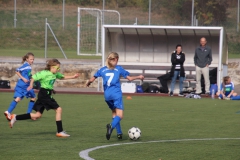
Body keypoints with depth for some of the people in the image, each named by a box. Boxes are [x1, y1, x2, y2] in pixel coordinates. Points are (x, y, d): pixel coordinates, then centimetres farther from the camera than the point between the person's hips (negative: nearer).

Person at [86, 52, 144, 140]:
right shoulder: (119, 68, 5)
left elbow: (91, 79, 11)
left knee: (114, 112, 22)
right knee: (120, 115, -10)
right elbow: (130, 78, 6)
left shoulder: (102, 69, 12)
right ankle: (111, 126, -41)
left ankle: (119, 133, 19)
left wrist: (88, 83, 33)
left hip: (107, 95, 4)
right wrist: (139, 77, 23)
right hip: (116, 94, -4)